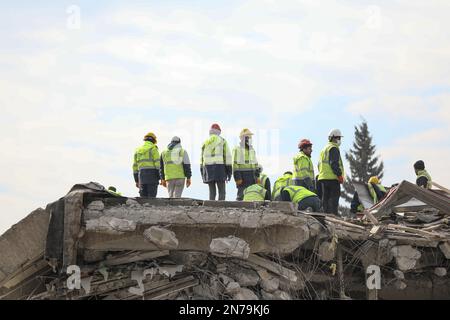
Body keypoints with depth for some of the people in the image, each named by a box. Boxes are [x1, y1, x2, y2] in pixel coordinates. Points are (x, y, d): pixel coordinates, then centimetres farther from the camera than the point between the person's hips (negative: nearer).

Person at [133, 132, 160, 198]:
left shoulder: (138, 150, 18)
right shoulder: (153, 148, 0)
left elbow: (135, 166, 18)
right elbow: (157, 163, -9)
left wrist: (136, 180, 21)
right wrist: (158, 177, -8)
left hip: (141, 174, 5)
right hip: (152, 174, -5)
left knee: (143, 197, 5)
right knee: (151, 197, -7)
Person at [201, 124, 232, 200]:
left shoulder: (205, 142, 15)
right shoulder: (223, 141, 4)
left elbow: (202, 157, 14)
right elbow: (227, 156, -2)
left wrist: (202, 172, 19)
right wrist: (229, 170, 0)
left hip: (208, 168, 4)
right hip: (219, 168, -3)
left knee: (212, 192, 8)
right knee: (222, 192, -2)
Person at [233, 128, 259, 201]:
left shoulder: (252, 150, 16)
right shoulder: (237, 149, -6)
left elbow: (255, 164, 19)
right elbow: (235, 165, -11)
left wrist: (257, 176, 12)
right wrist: (237, 178, -18)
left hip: (251, 176, 6)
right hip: (242, 176, -6)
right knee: (241, 195, -9)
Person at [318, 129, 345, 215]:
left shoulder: (324, 149, 23)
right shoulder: (333, 148, -8)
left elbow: (320, 164, 24)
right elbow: (334, 163, -17)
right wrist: (340, 175, -16)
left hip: (323, 177, 9)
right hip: (332, 177, -9)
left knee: (325, 197, 9)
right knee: (334, 196, -9)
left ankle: (326, 212, 10)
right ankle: (334, 214, -14)